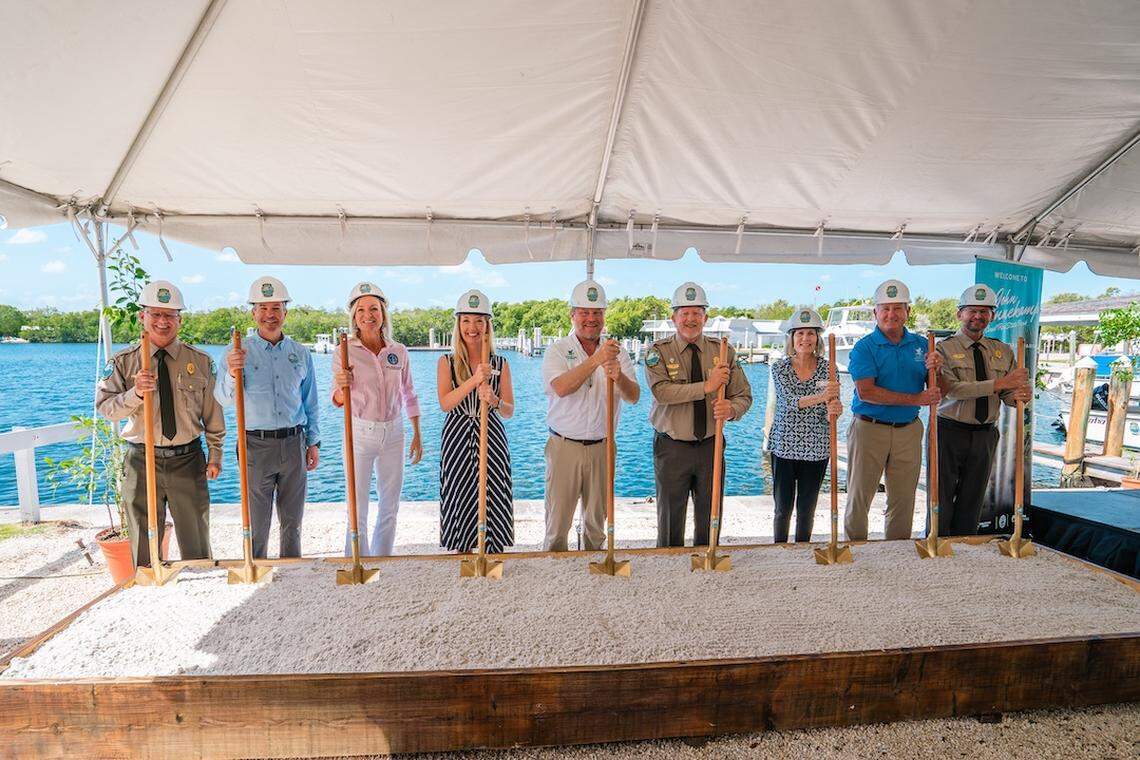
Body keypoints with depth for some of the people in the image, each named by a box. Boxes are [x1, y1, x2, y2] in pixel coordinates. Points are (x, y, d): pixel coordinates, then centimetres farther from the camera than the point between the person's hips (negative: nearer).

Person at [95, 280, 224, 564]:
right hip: (142, 461, 0)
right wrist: (135, 393, -25)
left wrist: (215, 455, 3)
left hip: (188, 459, 0)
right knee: (144, 542, 13)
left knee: (196, 543, 13)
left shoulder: (201, 361, 0)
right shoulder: (123, 362, 0)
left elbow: (213, 413, 3)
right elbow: (105, 407, -6)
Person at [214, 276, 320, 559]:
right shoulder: (238, 353, -2)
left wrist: (313, 442, 8)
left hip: (294, 443, 3)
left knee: (292, 523, 14)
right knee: (256, 526, 7)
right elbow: (224, 399, -13)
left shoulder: (301, 354, 6)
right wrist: (232, 373, -32)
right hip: (256, 445, -2)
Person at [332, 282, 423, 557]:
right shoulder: (345, 352, -7)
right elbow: (338, 401, -6)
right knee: (358, 509, 2)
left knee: (390, 507, 13)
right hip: (360, 433, -3)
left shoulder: (398, 351, 1)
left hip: (393, 433, 3)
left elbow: (409, 394, 10)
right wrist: (342, 386, -30)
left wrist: (417, 436, 11)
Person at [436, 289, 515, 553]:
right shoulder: (447, 362, 3)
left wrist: (493, 400, -19)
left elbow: (509, 411, 3)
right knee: (460, 503, 6)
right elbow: (445, 403, -10)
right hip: (457, 440, 0)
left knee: (494, 503, 3)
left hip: (491, 439, 1)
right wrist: (474, 380, -22)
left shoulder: (500, 364, 5)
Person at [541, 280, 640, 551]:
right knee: (558, 521, 4)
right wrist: (596, 360, -32)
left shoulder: (617, 352, 4)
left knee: (597, 521, 16)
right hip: (564, 445, -3)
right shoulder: (557, 350, -4)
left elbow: (633, 397, -8)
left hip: (602, 447, 3)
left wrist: (619, 377, -30)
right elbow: (561, 388, -23)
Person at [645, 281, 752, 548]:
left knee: (710, 520, 13)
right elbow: (661, 391, -21)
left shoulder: (723, 352, 5)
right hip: (672, 448, -2)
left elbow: (744, 396, 3)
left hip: (711, 446, 3)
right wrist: (706, 386, -26)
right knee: (671, 520, 8)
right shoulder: (658, 352, -4)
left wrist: (731, 409, -20)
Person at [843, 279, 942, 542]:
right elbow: (866, 392, -18)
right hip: (869, 429, -4)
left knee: (903, 501, 12)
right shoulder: (864, 347, -7)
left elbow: (935, 391, 9)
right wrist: (915, 399, -17)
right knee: (859, 498, 4)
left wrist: (936, 369, -12)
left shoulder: (920, 344, 8)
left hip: (909, 430, 4)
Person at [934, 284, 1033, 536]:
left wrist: (1019, 396, -17)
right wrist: (998, 384, -25)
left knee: (971, 504, 13)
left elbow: (1008, 395, 6)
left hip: (985, 436, 5)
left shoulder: (1003, 352, 10)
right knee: (941, 501, 2)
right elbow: (951, 389, -19)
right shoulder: (944, 348, -5)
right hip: (949, 432, -4)